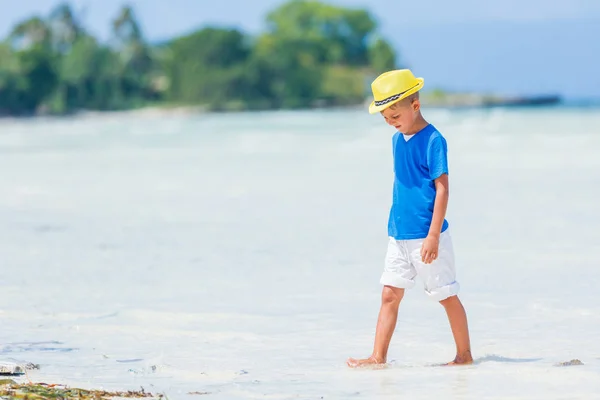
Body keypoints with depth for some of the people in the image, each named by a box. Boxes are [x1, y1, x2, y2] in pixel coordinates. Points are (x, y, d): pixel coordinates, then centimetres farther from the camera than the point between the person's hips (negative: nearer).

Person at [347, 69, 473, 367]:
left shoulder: (433, 141, -14)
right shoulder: (397, 140, 9)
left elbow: (442, 189, -16)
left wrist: (433, 236, -19)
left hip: (425, 237, -7)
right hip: (399, 235, 7)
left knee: (447, 295, 4)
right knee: (390, 293, 2)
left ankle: (464, 355, 15)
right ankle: (378, 357, 2)